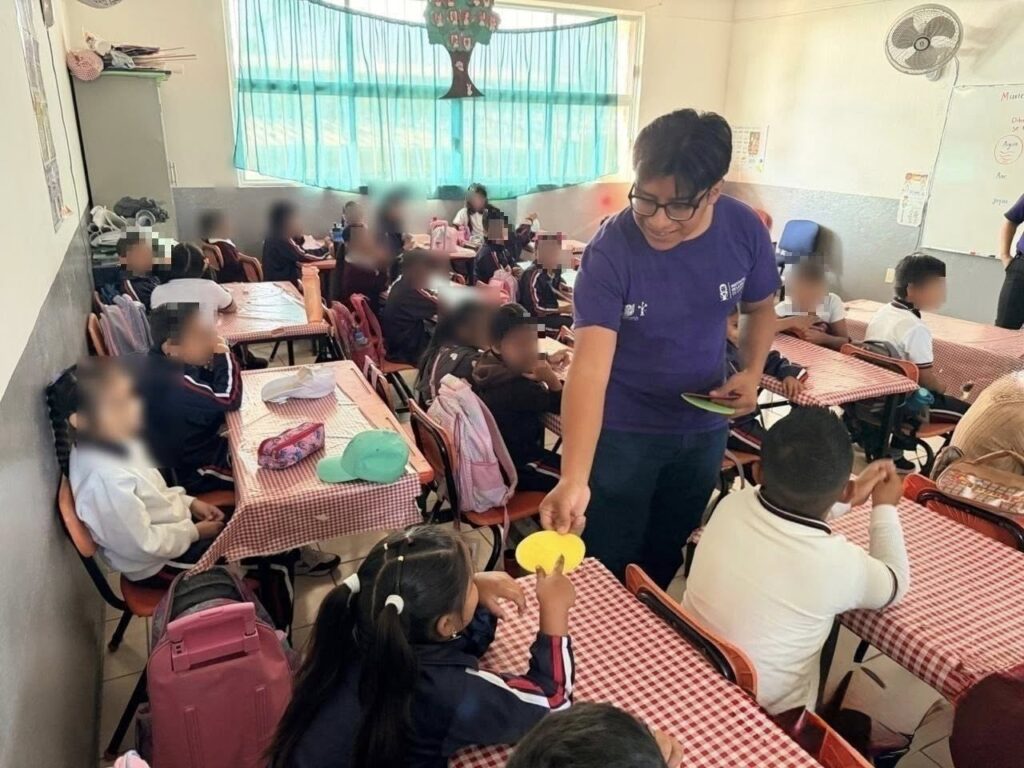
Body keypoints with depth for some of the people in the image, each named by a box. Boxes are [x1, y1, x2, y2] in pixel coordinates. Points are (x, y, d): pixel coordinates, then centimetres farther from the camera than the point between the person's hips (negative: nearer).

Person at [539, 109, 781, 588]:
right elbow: (589, 368, -36)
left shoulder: (746, 230, -13)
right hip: (622, 431, -4)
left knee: (666, 553, 23)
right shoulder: (610, 252, -27)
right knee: (610, 564, 12)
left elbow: (761, 308, 7)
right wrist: (574, 480, -47)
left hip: (703, 427, 4)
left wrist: (752, 371, -13)